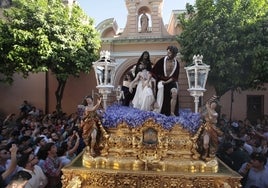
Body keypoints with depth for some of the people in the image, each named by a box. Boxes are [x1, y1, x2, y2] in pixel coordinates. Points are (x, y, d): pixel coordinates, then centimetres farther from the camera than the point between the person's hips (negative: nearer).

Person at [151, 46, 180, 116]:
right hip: (161, 81, -1)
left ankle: (172, 113, -18)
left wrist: (167, 82, -13)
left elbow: (175, 77, -1)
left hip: (171, 81, 2)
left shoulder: (176, 63, -1)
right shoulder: (162, 60, -8)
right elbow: (153, 72, 0)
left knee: (174, 92, -25)